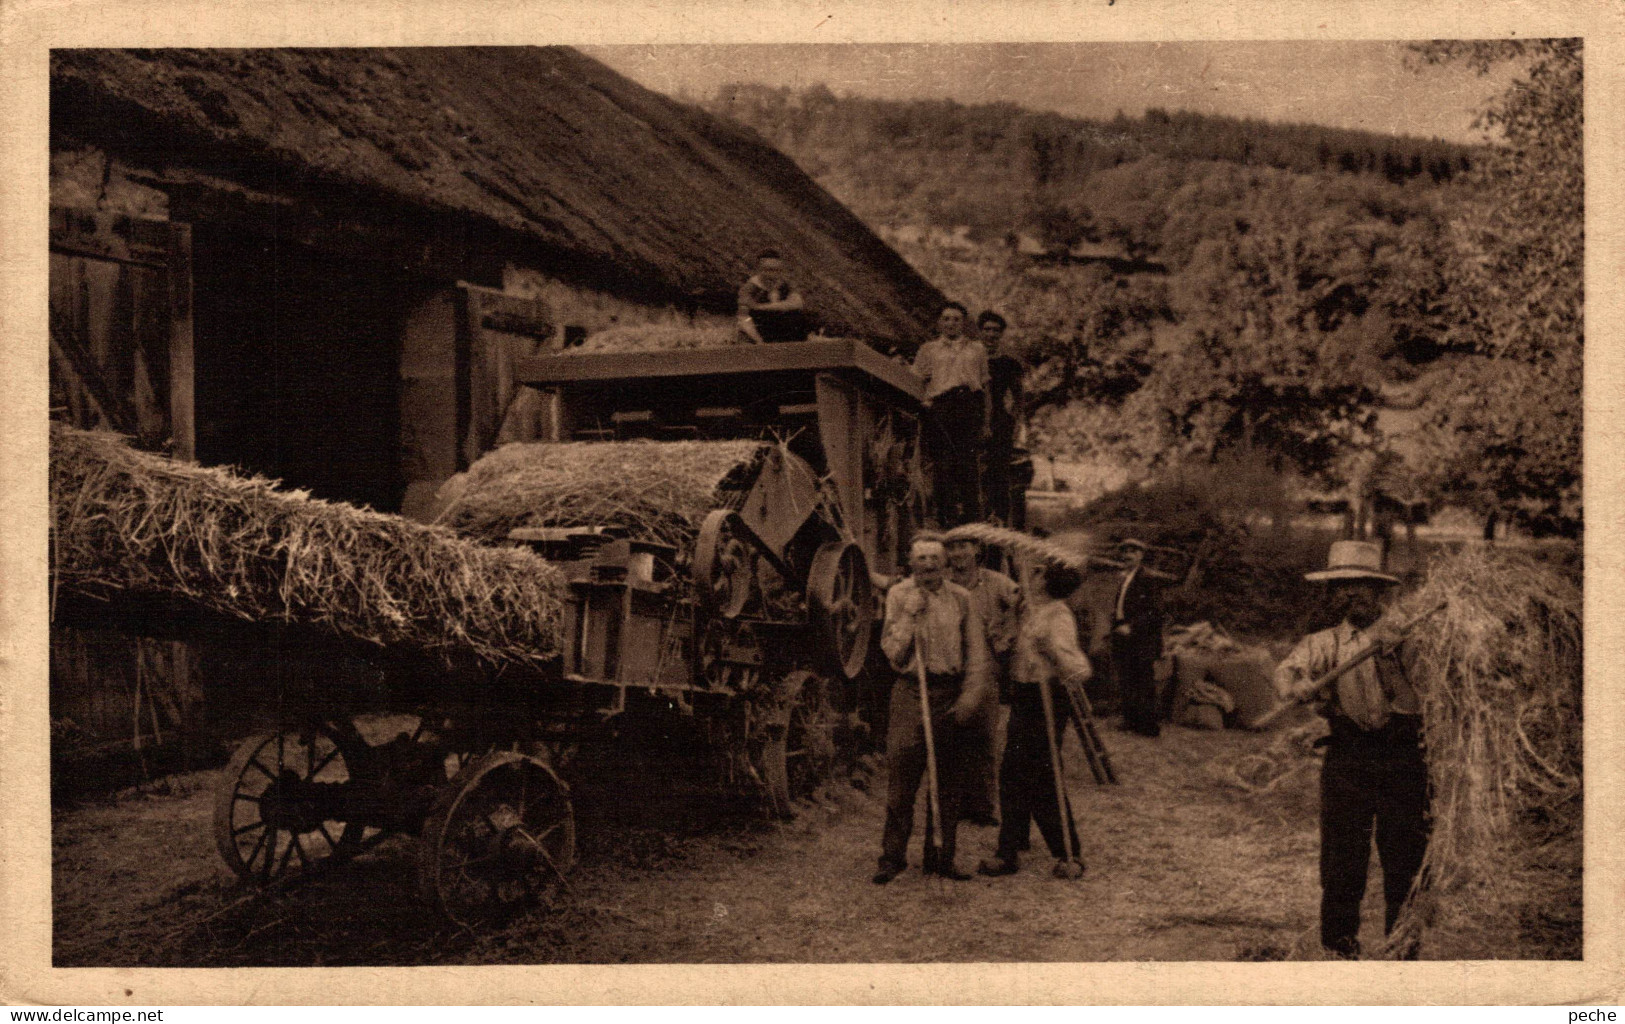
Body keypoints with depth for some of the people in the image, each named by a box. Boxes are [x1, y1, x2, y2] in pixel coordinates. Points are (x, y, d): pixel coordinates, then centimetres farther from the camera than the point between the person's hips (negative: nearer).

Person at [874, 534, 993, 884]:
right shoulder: (898, 595, 3)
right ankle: (892, 855, 6)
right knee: (901, 779, -4)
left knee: (948, 780, 6)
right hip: (909, 692, -2)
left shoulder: (961, 598, 6)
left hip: (951, 694, 2)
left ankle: (941, 856, 17)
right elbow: (892, 650, -4)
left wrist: (970, 697, -4)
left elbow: (977, 653, 5)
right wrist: (911, 613, -12)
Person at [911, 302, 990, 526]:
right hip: (939, 406, 0)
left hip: (970, 404, 0)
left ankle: (972, 514, -10)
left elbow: (985, 386, 20)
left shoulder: (976, 349, 24)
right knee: (944, 464, -9)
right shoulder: (928, 350, 20)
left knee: (968, 462, -12)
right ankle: (948, 515, -6)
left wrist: (986, 422, 12)